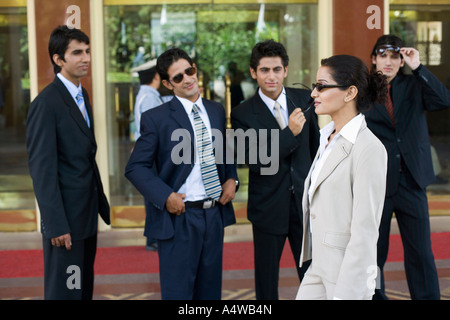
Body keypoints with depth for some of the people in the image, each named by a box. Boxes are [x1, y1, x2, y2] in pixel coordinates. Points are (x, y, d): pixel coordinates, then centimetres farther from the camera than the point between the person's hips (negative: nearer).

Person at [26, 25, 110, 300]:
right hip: (66, 216, -8)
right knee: (65, 290, 1)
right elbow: (42, 169, -19)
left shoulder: (82, 95, 11)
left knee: (85, 288, 17)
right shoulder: (47, 103, -16)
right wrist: (56, 225, -20)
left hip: (87, 213, 8)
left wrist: (101, 204, 13)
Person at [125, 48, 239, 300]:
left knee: (211, 290, 14)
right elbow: (135, 168, -7)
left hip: (215, 213, 5)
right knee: (178, 292, 2)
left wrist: (232, 179, 2)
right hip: (180, 216, -5)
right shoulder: (156, 118, -6)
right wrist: (165, 196, -17)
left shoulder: (217, 111, 10)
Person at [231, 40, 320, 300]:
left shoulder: (304, 99, 0)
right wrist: (289, 133, -25)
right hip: (269, 207, -2)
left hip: (305, 202, 2)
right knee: (266, 279, 11)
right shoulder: (243, 114, -10)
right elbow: (255, 162, -18)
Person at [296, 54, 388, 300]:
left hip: (349, 272, -8)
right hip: (318, 269, 8)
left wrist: (345, 293, -20)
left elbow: (365, 230, -20)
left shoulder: (368, 149, -17)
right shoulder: (328, 138, 10)